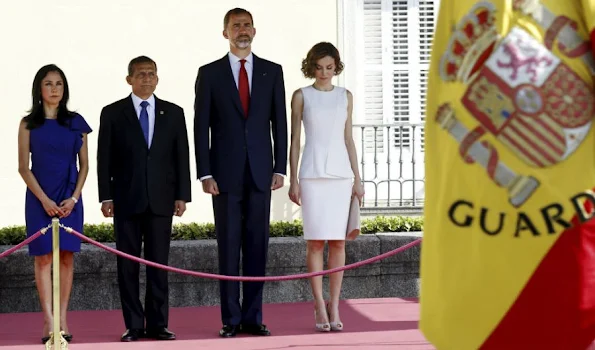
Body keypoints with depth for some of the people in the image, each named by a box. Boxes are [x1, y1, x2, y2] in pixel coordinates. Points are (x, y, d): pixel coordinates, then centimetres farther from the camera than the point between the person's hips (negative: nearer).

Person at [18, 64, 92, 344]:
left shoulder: (75, 122, 7)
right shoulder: (29, 124, 2)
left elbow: (84, 165, 7)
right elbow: (24, 167, -1)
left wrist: (74, 198, -6)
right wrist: (44, 200, -10)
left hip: (70, 199, 2)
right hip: (40, 198, -2)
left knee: (66, 256, 0)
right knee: (44, 257, -4)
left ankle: (62, 320, 3)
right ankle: (49, 322, -5)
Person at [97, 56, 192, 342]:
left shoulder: (173, 113, 8)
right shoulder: (113, 113, 4)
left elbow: (182, 156, 7)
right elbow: (104, 158, 2)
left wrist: (182, 195, 1)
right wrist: (106, 197, -4)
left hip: (161, 199, 1)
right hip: (126, 200, -1)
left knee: (159, 264, 1)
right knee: (127, 264, 1)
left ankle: (157, 324, 6)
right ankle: (134, 325, 6)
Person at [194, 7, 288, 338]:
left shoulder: (272, 71, 8)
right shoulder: (209, 73, 3)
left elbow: (280, 122, 7)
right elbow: (201, 126, 1)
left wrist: (280, 168, 0)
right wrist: (205, 173, -6)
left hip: (261, 172, 2)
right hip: (226, 173, -1)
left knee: (257, 246, 3)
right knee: (228, 247, 1)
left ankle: (253, 317, 8)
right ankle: (231, 319, 6)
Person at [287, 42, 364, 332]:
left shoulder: (345, 96, 12)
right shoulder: (301, 96, 5)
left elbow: (348, 139, 12)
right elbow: (294, 140, 4)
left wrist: (357, 178, 7)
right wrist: (293, 180, -2)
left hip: (341, 174, 2)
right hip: (313, 174, -2)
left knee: (338, 241, 0)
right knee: (316, 241, -4)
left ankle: (334, 306, 5)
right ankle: (320, 306, 2)